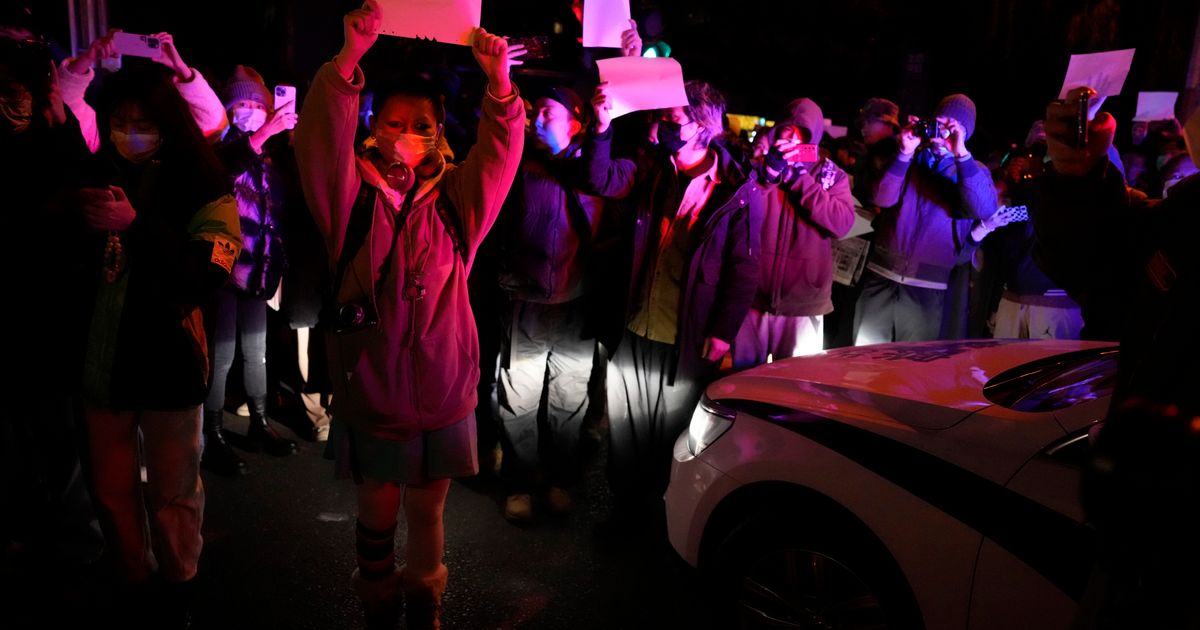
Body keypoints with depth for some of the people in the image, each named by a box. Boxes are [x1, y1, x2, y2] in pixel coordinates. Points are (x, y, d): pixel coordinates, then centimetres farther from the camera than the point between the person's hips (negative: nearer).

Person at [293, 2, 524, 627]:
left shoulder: (454, 198, 1)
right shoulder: (352, 194, -3)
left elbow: (500, 153, -11)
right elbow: (323, 141, -19)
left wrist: (499, 83, -28)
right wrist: (349, 59, -32)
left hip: (442, 395, 1)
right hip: (369, 394, -1)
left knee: (426, 510, 18)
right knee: (377, 514, 15)